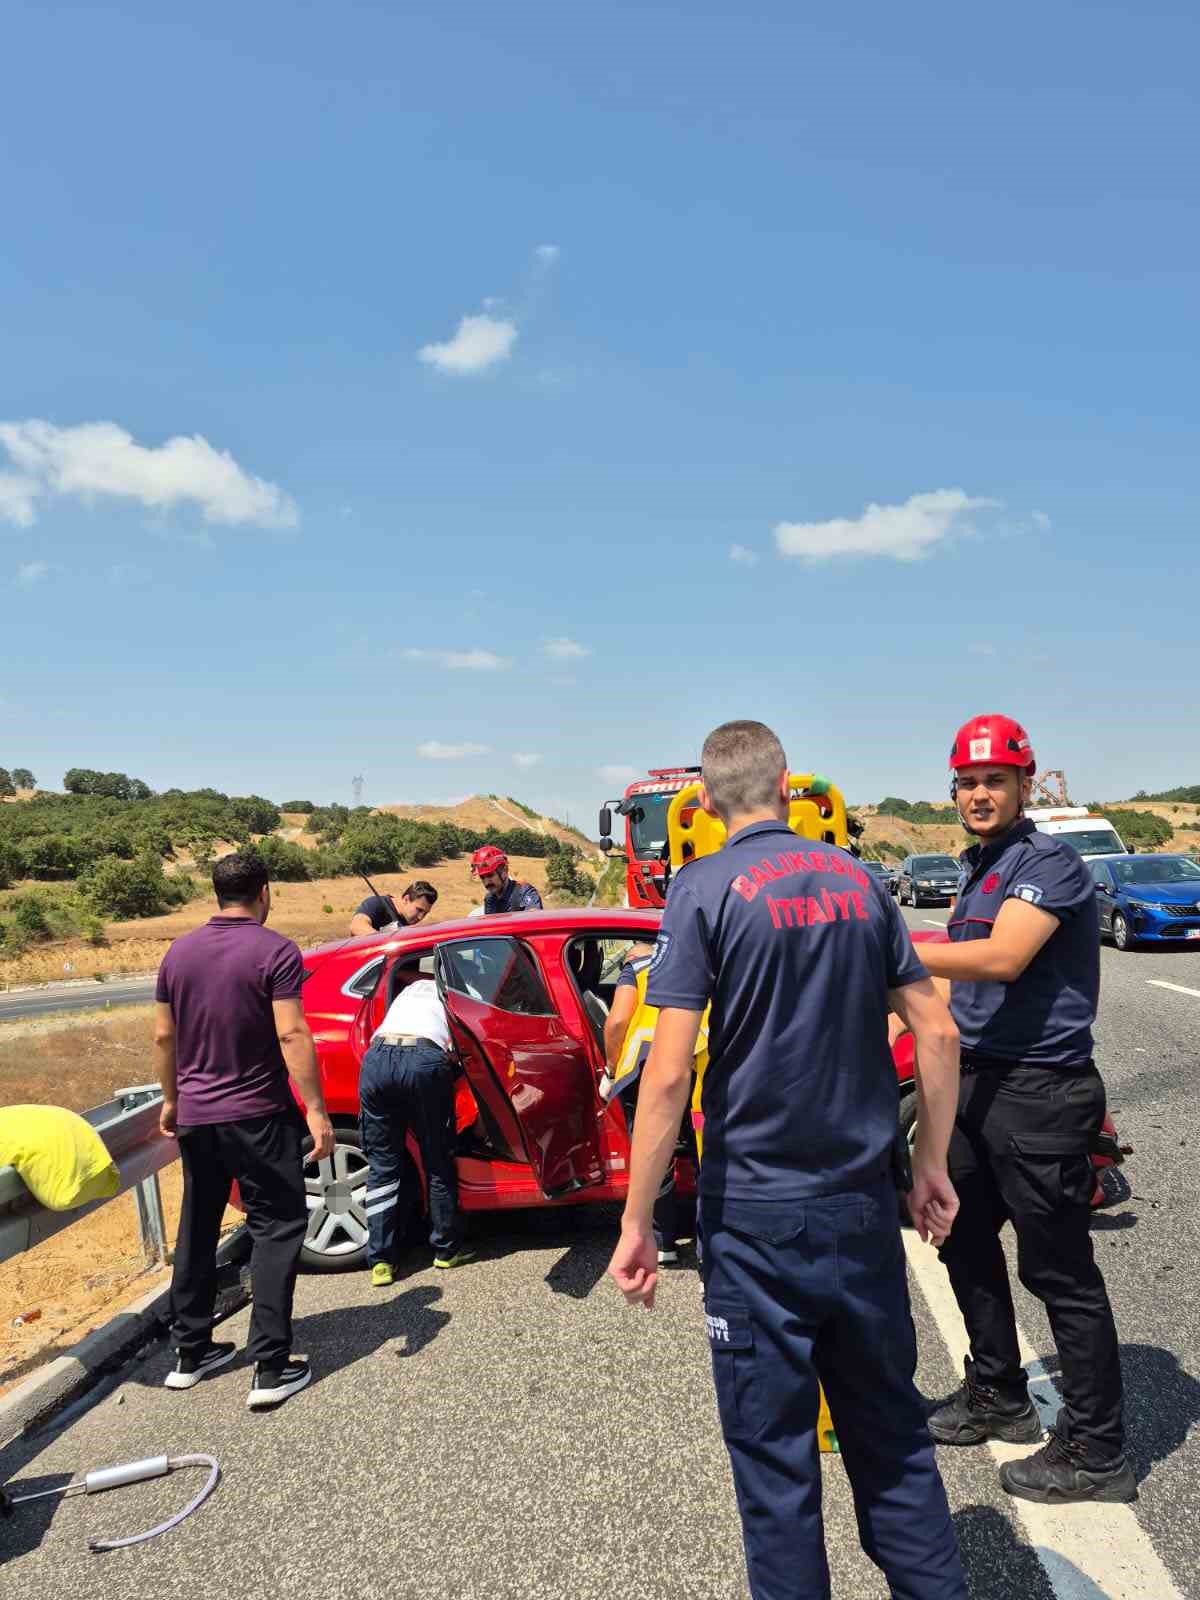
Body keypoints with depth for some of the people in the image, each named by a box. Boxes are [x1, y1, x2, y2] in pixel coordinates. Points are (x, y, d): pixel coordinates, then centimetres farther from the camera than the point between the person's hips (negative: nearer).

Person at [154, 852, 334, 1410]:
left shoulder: (179, 952, 4)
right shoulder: (275, 951, -14)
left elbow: (164, 1037, 10)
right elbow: (291, 1036, -20)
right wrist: (316, 1111, -17)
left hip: (196, 1116, 6)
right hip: (257, 1115, -6)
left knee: (196, 1230, 18)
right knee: (277, 1229, 3)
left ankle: (190, 1355, 28)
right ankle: (271, 1369, 0)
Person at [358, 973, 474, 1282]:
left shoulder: (412, 988, 38)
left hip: (377, 1056, 3)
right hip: (426, 1058, -3)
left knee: (382, 1165, 12)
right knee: (438, 1163, 13)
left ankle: (381, 1261, 10)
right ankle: (447, 1250, 23)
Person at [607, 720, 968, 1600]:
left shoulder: (707, 889, -12)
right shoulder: (858, 879, 3)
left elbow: (669, 1074, -18)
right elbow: (938, 1033, 4)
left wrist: (636, 1222, -10)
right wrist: (932, 1166, 15)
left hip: (758, 1210, -4)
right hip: (865, 1201, 5)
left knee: (775, 1451, 11)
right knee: (891, 1428, 21)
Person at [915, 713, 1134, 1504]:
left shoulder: (1049, 861, -15)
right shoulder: (979, 867, 13)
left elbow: (1003, 959, -29)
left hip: (1039, 1089, -9)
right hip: (978, 1081, 9)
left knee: (1060, 1272, 1)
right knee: (965, 1240, 19)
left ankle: (1096, 1454, 16)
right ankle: (998, 1396, 37)